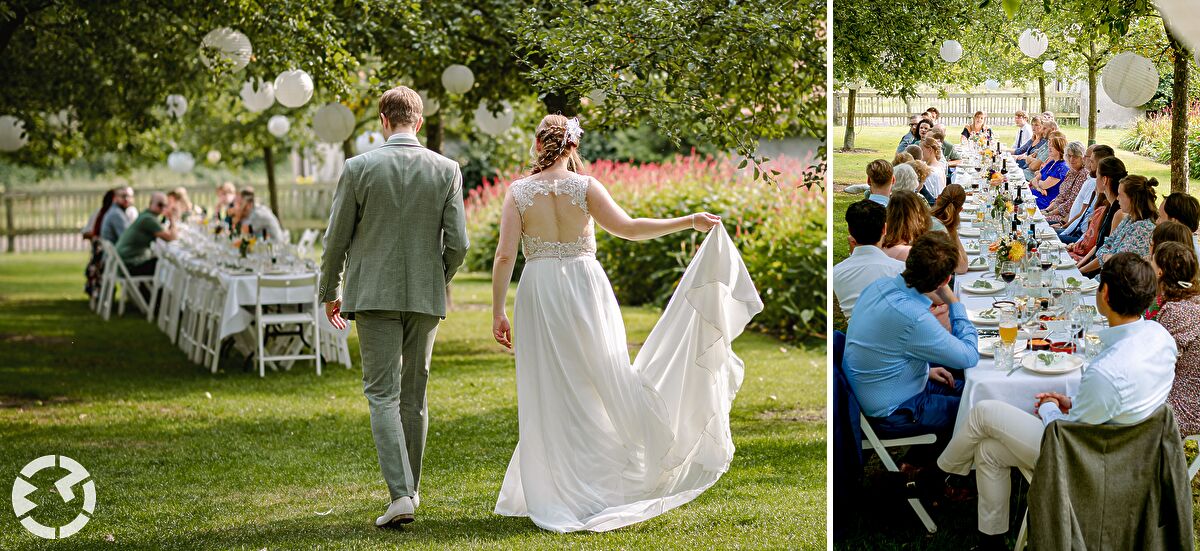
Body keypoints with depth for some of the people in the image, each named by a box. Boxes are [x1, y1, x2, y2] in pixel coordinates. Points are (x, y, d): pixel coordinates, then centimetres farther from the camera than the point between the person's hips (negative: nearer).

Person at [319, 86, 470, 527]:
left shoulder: (359, 168, -7)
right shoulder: (446, 171, -2)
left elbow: (336, 239, -2)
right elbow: (457, 245, -2)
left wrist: (329, 292, 12)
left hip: (374, 294, -3)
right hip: (426, 296, 3)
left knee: (382, 394, -1)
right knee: (414, 395, 15)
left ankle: (401, 495, -14)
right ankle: (410, 487, 25)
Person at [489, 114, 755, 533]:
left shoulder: (518, 192, -2)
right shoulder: (585, 187, -4)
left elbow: (505, 255, -6)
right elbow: (628, 228, -12)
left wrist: (498, 313, -1)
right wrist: (689, 221, -6)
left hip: (538, 294, 1)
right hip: (585, 289, -1)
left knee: (546, 399, 6)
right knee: (600, 388, 10)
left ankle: (550, 498, 9)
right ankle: (598, 489, 13)